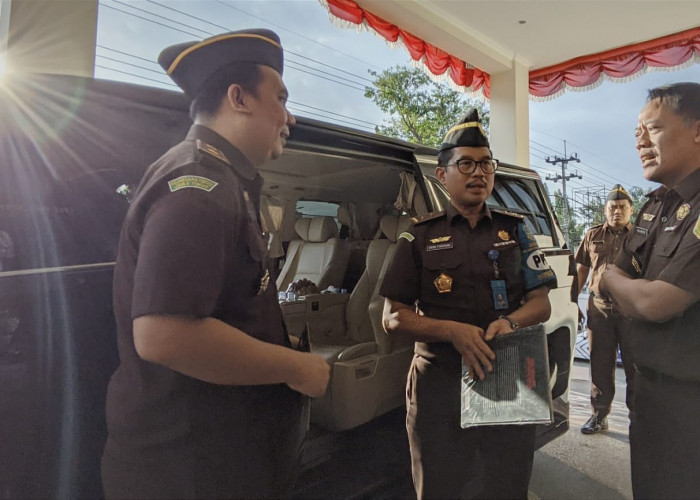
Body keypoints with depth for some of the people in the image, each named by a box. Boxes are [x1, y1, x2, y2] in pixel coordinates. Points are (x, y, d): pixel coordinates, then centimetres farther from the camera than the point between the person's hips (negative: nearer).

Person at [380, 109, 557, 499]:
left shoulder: (515, 229, 6)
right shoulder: (420, 237, -1)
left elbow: (541, 304, 4)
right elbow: (393, 318, -4)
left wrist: (510, 321, -18)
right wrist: (453, 330, -20)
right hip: (440, 385, -1)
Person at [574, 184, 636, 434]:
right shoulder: (593, 235, 10)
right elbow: (581, 270, 13)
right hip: (599, 308, 2)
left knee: (635, 365, 7)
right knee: (600, 365, 9)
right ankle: (599, 415, 22)